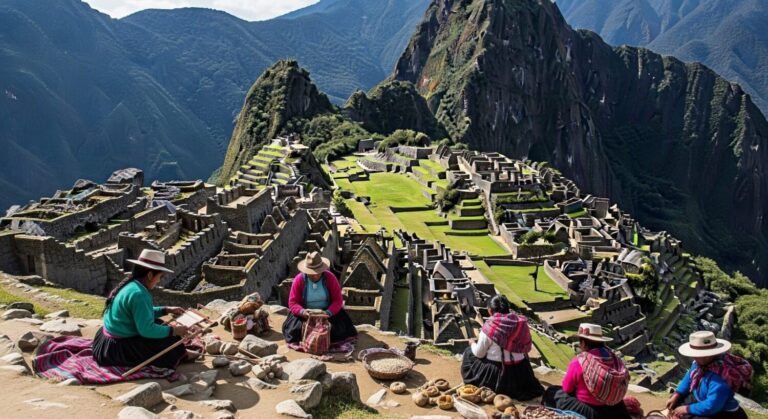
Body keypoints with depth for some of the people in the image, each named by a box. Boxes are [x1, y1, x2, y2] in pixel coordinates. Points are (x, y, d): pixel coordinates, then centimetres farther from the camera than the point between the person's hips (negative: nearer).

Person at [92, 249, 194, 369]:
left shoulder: (129, 285, 5)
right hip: (120, 348, -10)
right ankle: (180, 356, 19)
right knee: (170, 339, -7)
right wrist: (174, 331, -17)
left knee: (158, 323, 17)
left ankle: (179, 354, 15)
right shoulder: (138, 294, -26)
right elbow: (146, 330, -26)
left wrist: (167, 310, 18)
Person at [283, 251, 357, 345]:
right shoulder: (299, 279, -13)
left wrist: (328, 313, -32)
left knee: (339, 329, -23)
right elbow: (292, 303, -12)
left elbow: (338, 300, -13)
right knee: (295, 329, -25)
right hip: (306, 313, 0)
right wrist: (302, 312, -34)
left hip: (327, 312, 0)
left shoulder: (330, 278, -14)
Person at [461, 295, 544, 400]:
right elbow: (527, 347, 0)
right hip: (520, 373, 5)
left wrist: (472, 343, 13)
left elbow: (479, 353, -9)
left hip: (497, 373, -4)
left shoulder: (489, 326, -18)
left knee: (469, 353, 19)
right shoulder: (520, 322, -9)